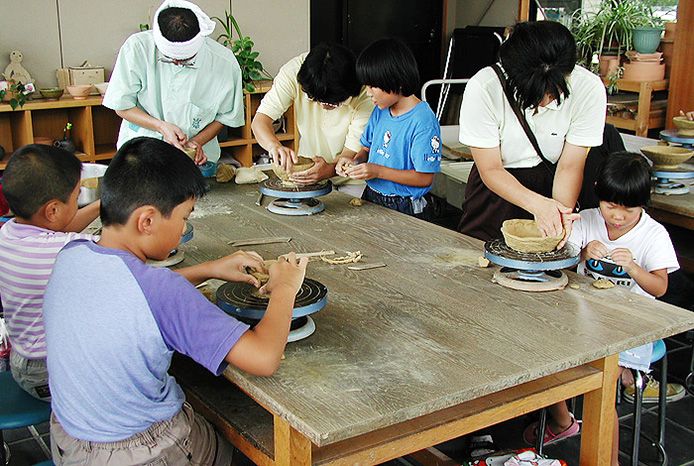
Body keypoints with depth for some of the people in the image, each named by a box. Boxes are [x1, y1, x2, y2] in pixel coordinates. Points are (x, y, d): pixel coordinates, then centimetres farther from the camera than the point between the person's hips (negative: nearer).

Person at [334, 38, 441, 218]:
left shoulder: (423, 121, -14)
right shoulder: (380, 111, 10)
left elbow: (425, 178, -15)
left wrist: (378, 171, -19)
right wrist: (355, 160, -1)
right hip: (370, 197, 6)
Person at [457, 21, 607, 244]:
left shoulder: (589, 89, -18)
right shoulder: (482, 89, -23)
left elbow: (570, 166, -12)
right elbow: (490, 169, -17)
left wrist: (562, 211, -32)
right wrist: (537, 203, -33)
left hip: (553, 184, 2)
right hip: (498, 187, -2)